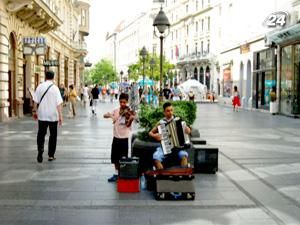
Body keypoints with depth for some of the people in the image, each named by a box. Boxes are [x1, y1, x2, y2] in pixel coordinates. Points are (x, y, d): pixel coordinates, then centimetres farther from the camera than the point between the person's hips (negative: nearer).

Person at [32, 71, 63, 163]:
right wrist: (60, 116, -11)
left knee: (41, 134, 11)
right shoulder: (55, 88, -8)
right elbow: (59, 103, -13)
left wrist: (34, 111, 13)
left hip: (42, 115, 1)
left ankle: (40, 149, -14)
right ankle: (51, 155, 14)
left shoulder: (40, 86, -2)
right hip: (53, 115, -1)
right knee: (53, 135, 11)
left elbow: (35, 101, 1)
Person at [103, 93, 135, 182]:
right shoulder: (116, 111, 5)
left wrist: (131, 119, -39)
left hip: (125, 138, -4)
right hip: (116, 137, 4)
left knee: (123, 158, 1)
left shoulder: (129, 112, -7)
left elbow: (128, 124, -19)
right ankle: (116, 174, 24)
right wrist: (109, 115, -20)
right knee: (115, 157, 11)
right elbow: (104, 115, 1)